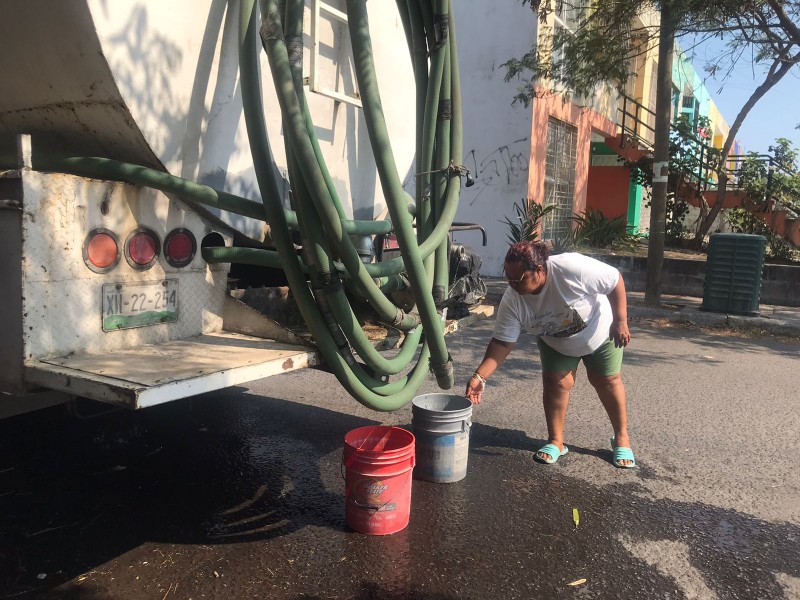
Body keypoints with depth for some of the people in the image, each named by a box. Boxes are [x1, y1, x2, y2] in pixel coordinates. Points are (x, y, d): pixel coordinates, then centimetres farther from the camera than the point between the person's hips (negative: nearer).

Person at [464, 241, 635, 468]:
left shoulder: (572, 268, -41)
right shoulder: (512, 301, -30)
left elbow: (615, 280, -27)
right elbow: (502, 342, -27)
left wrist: (621, 322, -25)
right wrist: (480, 376, -37)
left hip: (600, 332, -2)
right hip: (555, 343, 2)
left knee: (607, 381, 6)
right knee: (555, 382, -7)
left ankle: (621, 438, 25)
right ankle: (556, 441, 11)